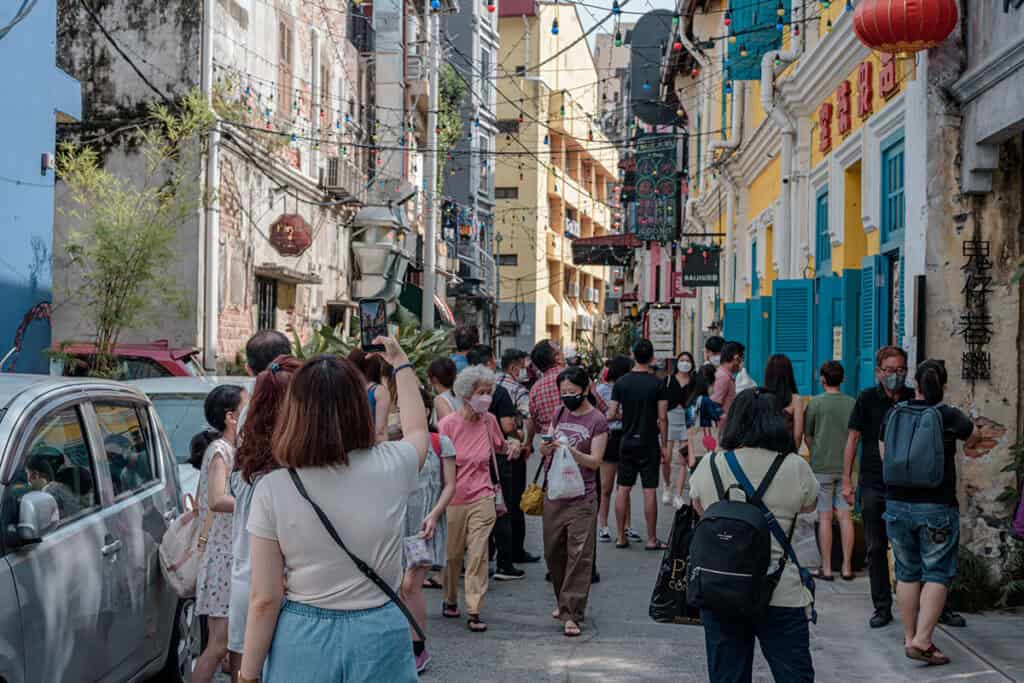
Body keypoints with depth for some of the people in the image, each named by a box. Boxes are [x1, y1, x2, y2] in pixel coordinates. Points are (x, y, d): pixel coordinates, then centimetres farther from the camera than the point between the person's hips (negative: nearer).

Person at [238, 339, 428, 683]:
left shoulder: (273, 490, -13)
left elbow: (264, 599, -11)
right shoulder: (390, 468, -10)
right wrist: (401, 363, 29)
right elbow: (417, 430, 16)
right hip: (379, 636, 1)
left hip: (302, 641, -1)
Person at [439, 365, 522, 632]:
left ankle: (474, 612, 1)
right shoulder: (448, 424, -10)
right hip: (453, 499, -1)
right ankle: (450, 600, 35)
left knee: (478, 556, -4)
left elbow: (499, 446, 21)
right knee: (452, 555, 13)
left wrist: (512, 444, -1)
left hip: (482, 498, 2)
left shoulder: (489, 420, 1)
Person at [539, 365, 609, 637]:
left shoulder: (597, 421, -5)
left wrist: (570, 451, -25)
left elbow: (595, 461, -9)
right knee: (553, 552, 12)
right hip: (554, 493, 6)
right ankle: (563, 601, 30)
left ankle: (572, 614, -6)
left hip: (582, 498, -6)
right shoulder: (560, 414, 12)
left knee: (579, 555, -7)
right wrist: (546, 450, -8)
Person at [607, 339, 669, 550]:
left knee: (623, 489, 9)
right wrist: (664, 445, -1)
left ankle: (621, 537, 13)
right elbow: (662, 418, -9)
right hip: (649, 443, -3)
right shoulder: (657, 384, -9)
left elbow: (611, 415, -2)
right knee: (649, 491, 1)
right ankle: (652, 539, 5)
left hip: (627, 442, 3)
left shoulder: (621, 383, -2)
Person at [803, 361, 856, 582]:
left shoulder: (816, 403, -7)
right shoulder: (852, 403, 1)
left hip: (822, 467, -3)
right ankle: (847, 567, 9)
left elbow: (807, 436, 0)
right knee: (845, 516, 6)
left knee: (825, 517, 1)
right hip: (846, 467, 3)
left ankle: (826, 568, 5)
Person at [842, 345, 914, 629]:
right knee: (876, 548, 4)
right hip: (873, 485, 0)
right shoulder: (868, 399, 0)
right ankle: (882, 608, 13)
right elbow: (853, 438, 2)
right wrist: (847, 480, -2)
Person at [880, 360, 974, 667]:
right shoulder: (949, 417, -7)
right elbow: (969, 430, 17)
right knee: (937, 574, 1)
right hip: (937, 507, -4)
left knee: (907, 573, 14)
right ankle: (922, 641, -8)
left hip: (897, 505, 4)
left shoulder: (893, 415, 2)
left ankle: (910, 637, 21)